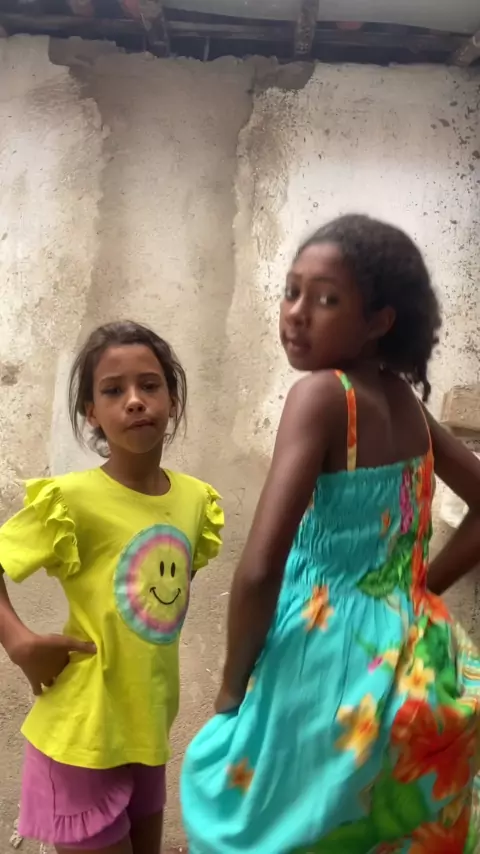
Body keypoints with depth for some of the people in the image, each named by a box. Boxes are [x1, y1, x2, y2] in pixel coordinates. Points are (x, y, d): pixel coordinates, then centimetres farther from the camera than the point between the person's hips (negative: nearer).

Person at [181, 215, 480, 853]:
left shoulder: (320, 394, -19)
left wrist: (232, 690, -11)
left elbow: (260, 570, -26)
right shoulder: (406, 402, 3)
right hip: (412, 669, 8)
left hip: (331, 664, -7)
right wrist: (414, 590, 13)